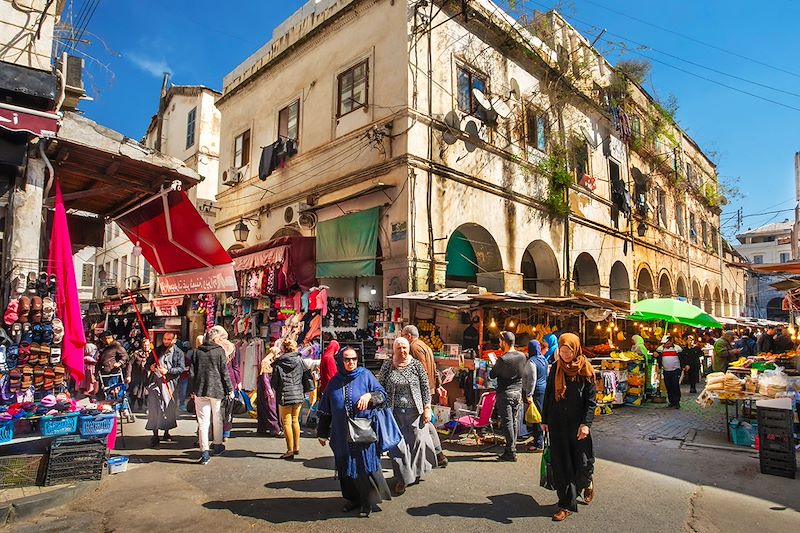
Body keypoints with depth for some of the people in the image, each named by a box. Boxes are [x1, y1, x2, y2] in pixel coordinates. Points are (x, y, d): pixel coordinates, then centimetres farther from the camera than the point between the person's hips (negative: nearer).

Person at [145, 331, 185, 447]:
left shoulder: (178, 352, 3)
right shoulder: (157, 350, 11)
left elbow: (181, 368, -3)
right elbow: (148, 363, 18)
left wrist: (168, 371, -16)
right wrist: (150, 366, -5)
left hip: (170, 384, -1)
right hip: (156, 382, 1)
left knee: (170, 409, 7)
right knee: (154, 409, -3)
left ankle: (166, 433, 23)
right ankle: (155, 436, 3)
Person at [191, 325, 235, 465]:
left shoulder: (197, 351, 4)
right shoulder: (219, 351, -6)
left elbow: (192, 373, 5)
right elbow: (225, 373, -6)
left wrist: (193, 391, 13)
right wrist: (230, 389, 2)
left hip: (200, 390, 2)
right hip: (216, 390, -2)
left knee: (203, 421, 3)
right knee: (217, 419, 15)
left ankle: (204, 452, 1)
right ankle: (218, 445, 29)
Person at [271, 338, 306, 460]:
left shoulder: (278, 363, -8)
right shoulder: (300, 360, -1)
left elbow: (274, 382, -2)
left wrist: (277, 390, 18)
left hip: (285, 395, -4)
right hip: (298, 395, 4)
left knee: (287, 422, 4)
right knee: (295, 420, 18)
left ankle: (290, 451, 4)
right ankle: (296, 447, 25)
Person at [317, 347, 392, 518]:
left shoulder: (365, 375, -3)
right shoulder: (334, 382, 4)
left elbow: (382, 394, -3)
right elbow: (325, 409, 10)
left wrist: (369, 396, -23)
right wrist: (322, 433, 12)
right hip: (342, 434, 3)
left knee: (365, 465, 0)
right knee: (346, 467, 11)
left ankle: (368, 501, 18)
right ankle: (353, 498, 29)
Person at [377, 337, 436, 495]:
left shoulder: (416, 365, 0)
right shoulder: (387, 367, 1)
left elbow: (425, 388, 3)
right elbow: (380, 389, 5)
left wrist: (427, 408, -1)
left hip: (415, 411, 0)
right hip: (395, 412, 0)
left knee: (418, 440, 5)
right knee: (398, 444, 1)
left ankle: (415, 472, 30)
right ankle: (402, 479, 15)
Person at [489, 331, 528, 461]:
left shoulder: (503, 359, -20)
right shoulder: (522, 357, -1)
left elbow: (492, 375, -10)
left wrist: (494, 363, 8)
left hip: (505, 393, -7)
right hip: (518, 392, 7)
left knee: (507, 422, -1)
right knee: (514, 421, 14)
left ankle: (511, 452, 2)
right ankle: (512, 448, 23)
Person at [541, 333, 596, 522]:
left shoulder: (585, 370, -5)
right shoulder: (555, 368, 3)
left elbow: (591, 399, -6)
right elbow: (548, 395, 9)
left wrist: (586, 423, -16)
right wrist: (544, 420, 9)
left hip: (577, 423, -2)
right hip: (557, 423, 3)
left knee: (582, 461, 4)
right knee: (560, 464, 4)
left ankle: (587, 482, 39)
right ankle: (566, 504, 14)